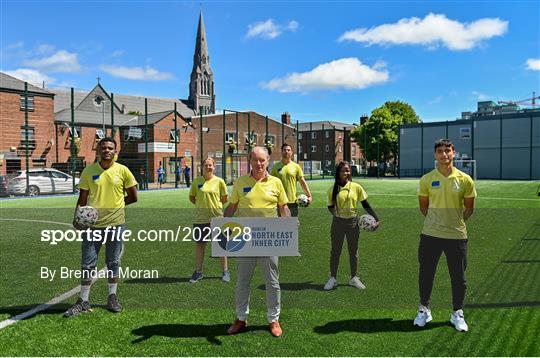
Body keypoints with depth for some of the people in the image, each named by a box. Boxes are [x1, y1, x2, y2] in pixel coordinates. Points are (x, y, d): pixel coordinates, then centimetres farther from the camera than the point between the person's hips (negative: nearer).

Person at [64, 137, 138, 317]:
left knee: (113, 263, 11)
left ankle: (112, 298, 26)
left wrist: (115, 205, 1)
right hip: (92, 223, 1)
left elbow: (133, 197, 4)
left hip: (115, 223, 0)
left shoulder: (122, 170, -2)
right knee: (87, 263, 4)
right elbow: (83, 198, 3)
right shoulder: (88, 171, 1)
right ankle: (83, 301, 18)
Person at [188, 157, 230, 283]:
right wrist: (201, 205, 6)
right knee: (199, 244, 9)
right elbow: (191, 197, 13)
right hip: (201, 218, 2)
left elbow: (225, 198, 5)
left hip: (217, 217, -2)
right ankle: (198, 272, 23)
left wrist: (215, 205, 4)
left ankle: (225, 272, 20)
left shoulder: (219, 181, -3)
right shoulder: (197, 181, 2)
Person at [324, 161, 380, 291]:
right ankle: (333, 279, 21)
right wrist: (336, 214, -10)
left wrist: (377, 219, -4)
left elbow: (366, 205, 0)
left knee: (353, 251, 12)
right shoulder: (333, 189, -4)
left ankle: (354, 278, 27)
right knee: (335, 251, 7)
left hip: (352, 222, 0)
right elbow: (330, 206, 7)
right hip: (338, 222, 0)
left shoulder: (356, 187, -4)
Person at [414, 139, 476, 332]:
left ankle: (457, 313, 29)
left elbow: (469, 208, 9)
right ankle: (424, 309, 28)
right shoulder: (426, 179, -1)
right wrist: (435, 220, 2)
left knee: (458, 277, 10)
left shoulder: (465, 180, -2)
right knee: (425, 273, 9)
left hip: (457, 235, 0)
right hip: (430, 234, 0)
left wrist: (457, 221, 1)